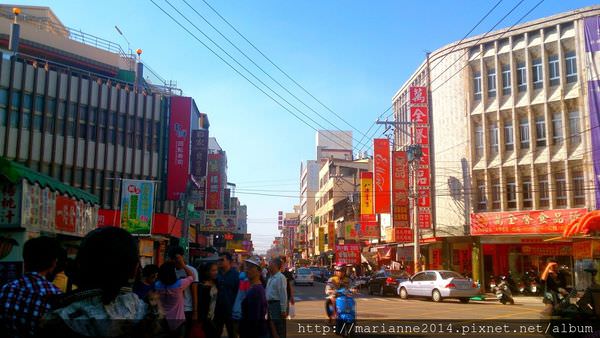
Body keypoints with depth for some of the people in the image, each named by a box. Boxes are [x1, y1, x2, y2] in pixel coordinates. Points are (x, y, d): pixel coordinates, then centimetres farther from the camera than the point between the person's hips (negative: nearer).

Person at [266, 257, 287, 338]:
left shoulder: (280, 277, -14)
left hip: (277, 304, -9)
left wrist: (283, 310, -20)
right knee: (272, 327, 18)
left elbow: (283, 295, -18)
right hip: (270, 304, 9)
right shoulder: (270, 278, 14)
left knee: (279, 330, -4)